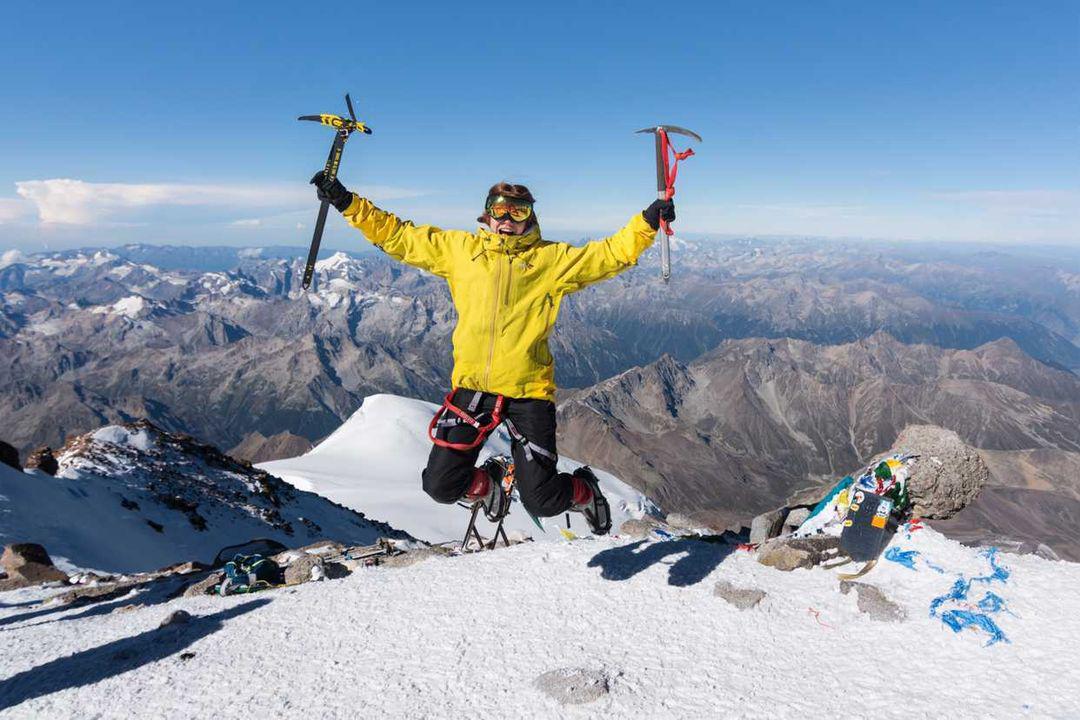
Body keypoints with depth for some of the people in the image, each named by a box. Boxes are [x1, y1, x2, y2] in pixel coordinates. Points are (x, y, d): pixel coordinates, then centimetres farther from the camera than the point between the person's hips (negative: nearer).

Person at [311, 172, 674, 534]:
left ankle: (584, 491, 35)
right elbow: (397, 236, 14)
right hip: (472, 385, 3)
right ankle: (487, 484, 36)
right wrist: (347, 203, 11)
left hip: (529, 391, -2)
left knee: (542, 501, -1)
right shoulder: (459, 248, 10)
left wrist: (648, 221, -9)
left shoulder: (552, 258, 6)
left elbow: (610, 254, 4)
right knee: (440, 486, 2)